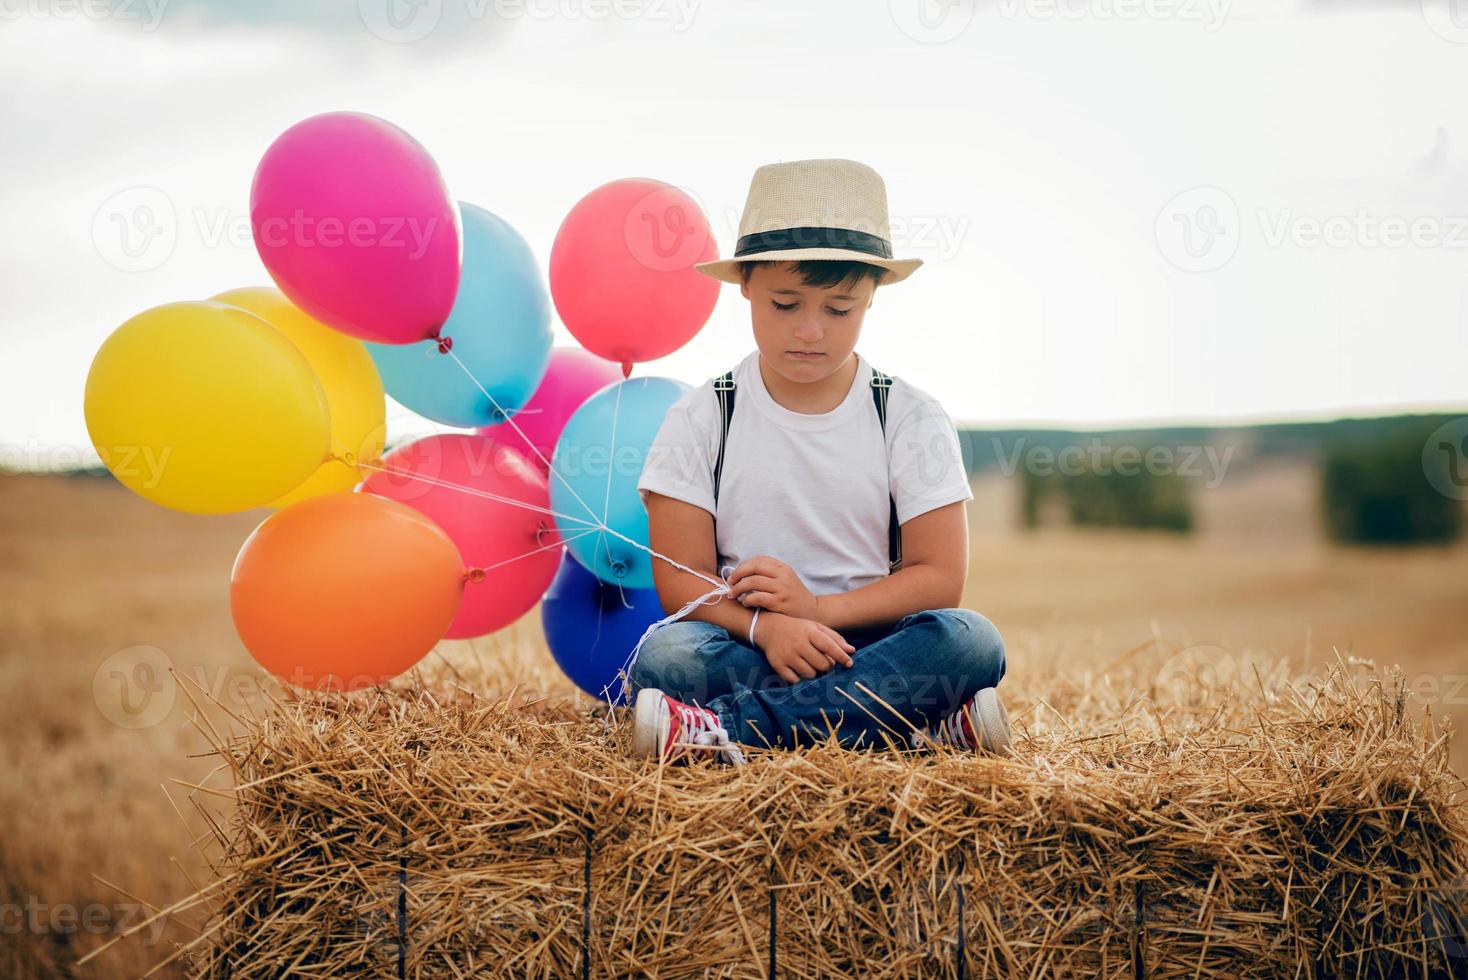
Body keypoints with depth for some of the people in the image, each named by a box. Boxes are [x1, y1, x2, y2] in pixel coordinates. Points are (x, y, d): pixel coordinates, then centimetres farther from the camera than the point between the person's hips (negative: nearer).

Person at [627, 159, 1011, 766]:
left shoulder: (910, 419, 3)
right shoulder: (702, 420, 2)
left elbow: (939, 577, -2)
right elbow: (681, 578, -4)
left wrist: (819, 608, -16)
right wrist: (764, 626, -25)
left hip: (869, 642, 1)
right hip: (747, 646, -1)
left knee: (970, 640, -30)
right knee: (667, 654, -33)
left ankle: (727, 725, -35)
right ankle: (915, 720, -33)